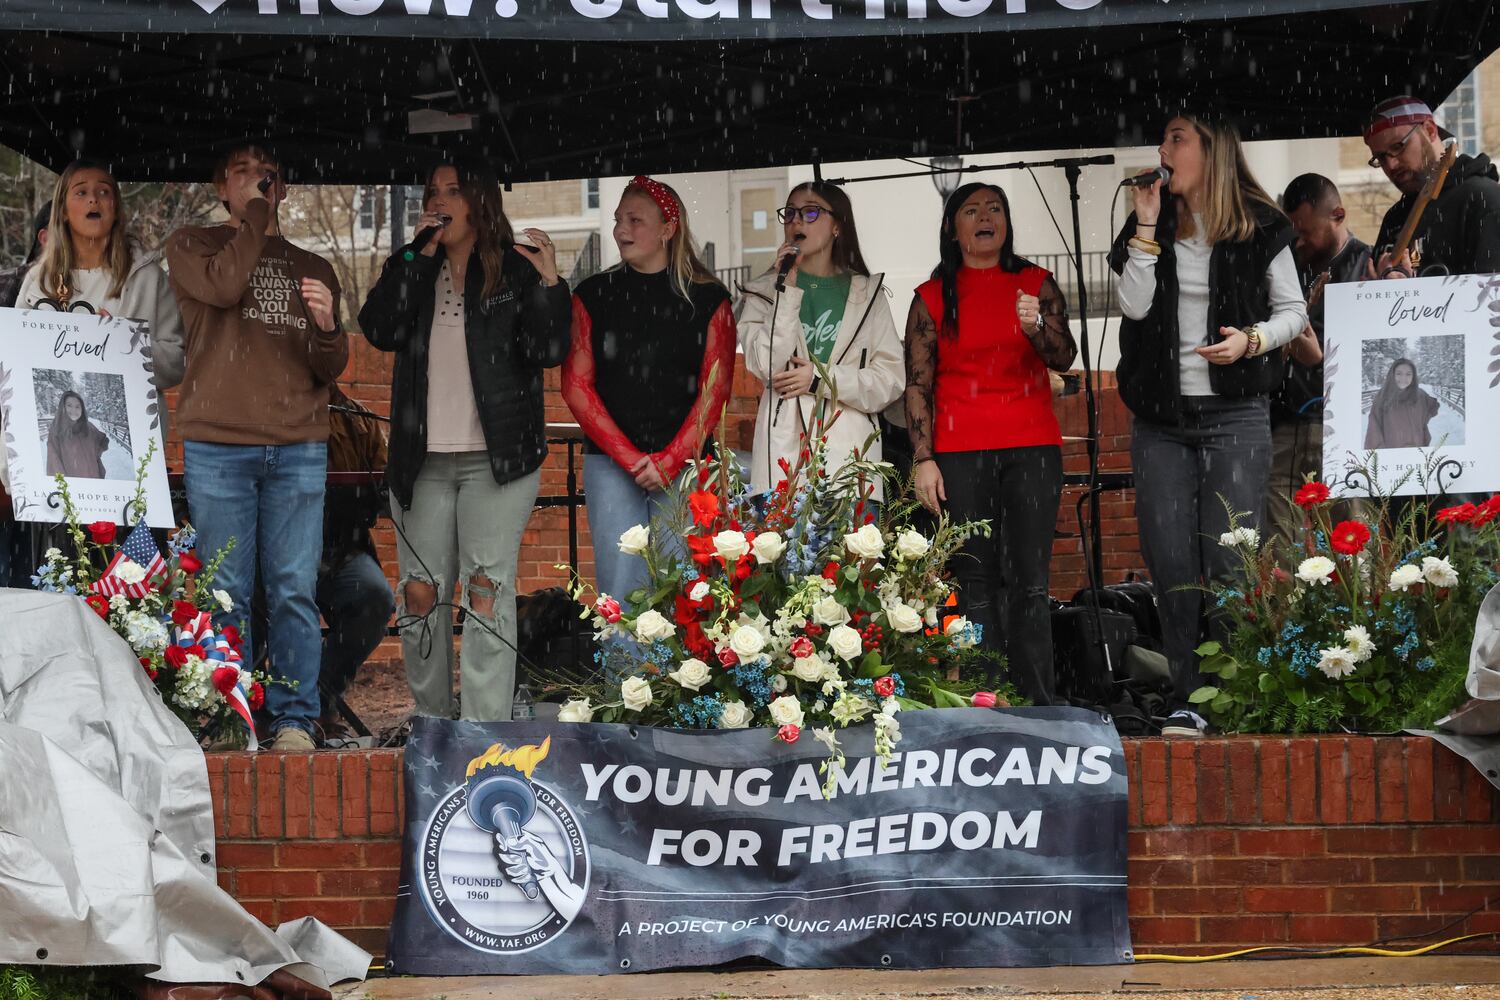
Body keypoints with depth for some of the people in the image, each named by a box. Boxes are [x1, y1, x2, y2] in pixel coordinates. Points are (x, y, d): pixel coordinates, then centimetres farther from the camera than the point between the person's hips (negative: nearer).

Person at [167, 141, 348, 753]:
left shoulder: (312, 269, 21)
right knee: (226, 593, -3)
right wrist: (255, 215, 1)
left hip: (299, 448, 2)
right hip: (217, 444, -2)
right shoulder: (192, 247, 14)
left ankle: (293, 720, 0)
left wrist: (326, 326, -5)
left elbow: (331, 370, 17)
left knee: (294, 592, -4)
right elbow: (223, 286, -10)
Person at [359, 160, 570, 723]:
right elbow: (379, 330, -5)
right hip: (423, 461, 4)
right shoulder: (413, 270, 12)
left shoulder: (515, 270, 1)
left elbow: (548, 353, -7)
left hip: (496, 461, -4)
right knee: (421, 594, 6)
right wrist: (418, 255, -9)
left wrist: (549, 285, -21)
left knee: (486, 593, -9)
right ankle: (430, 723, 17)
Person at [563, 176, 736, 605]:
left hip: (684, 463, -1)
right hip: (610, 462, 1)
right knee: (622, 588, -6)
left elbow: (714, 388, 2)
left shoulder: (707, 298, 7)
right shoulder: (594, 295, 10)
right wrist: (629, 457, -7)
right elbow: (577, 385, 4)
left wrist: (669, 460, -10)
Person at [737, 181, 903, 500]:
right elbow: (766, 366, -4)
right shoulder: (764, 291, 13)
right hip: (785, 447, 0)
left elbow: (892, 378, 4)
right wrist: (788, 290, -5)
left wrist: (820, 380, -6)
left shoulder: (867, 293, 14)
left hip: (851, 449, 1)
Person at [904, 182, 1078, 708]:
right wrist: (924, 460, -2)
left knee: (1030, 580, -4)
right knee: (974, 581, -3)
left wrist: (1037, 326, -21)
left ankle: (1035, 701, -2)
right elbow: (918, 385, 6)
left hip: (1032, 448, 1)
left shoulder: (1037, 284, 10)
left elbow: (1065, 358, 0)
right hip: (959, 454, 0)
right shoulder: (932, 298, 8)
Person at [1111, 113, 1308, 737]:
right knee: (1170, 562, 0)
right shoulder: (1153, 224, 10)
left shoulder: (1259, 228, 2)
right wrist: (1147, 226, -6)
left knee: (1229, 559, -8)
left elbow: (1294, 310, 7)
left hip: (1235, 412, -3)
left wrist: (1251, 340, -11)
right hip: (1161, 416, 3)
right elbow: (1134, 305, -4)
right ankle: (1188, 700, 5)